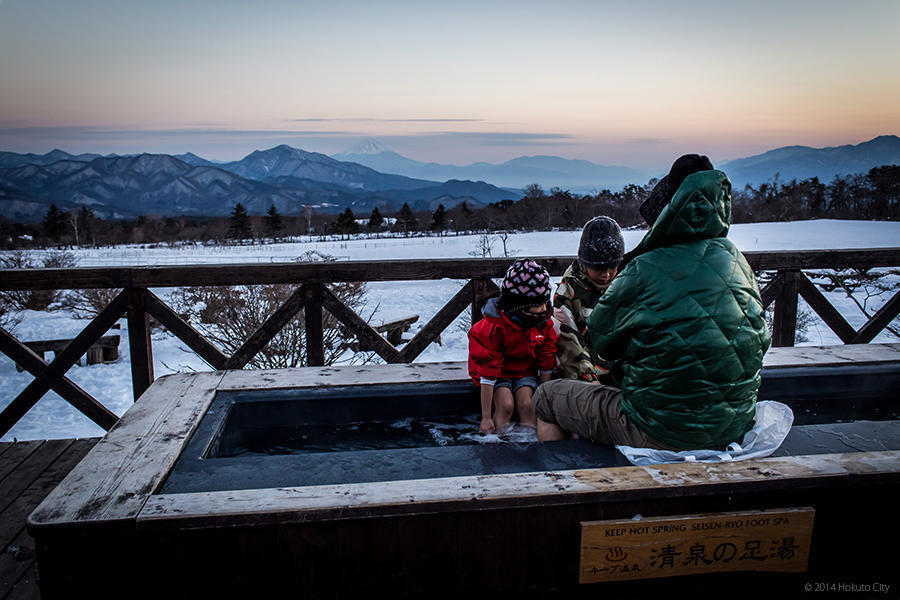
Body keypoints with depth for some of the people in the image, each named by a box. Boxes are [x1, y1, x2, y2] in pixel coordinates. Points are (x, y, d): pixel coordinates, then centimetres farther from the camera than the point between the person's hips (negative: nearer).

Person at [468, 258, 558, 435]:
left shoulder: (543, 323, -14)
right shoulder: (493, 327, -30)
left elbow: (546, 364, -2)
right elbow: (487, 373, -28)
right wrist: (486, 418, -26)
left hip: (525, 370, 4)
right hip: (499, 372, -3)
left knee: (526, 405, -19)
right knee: (506, 404, -24)